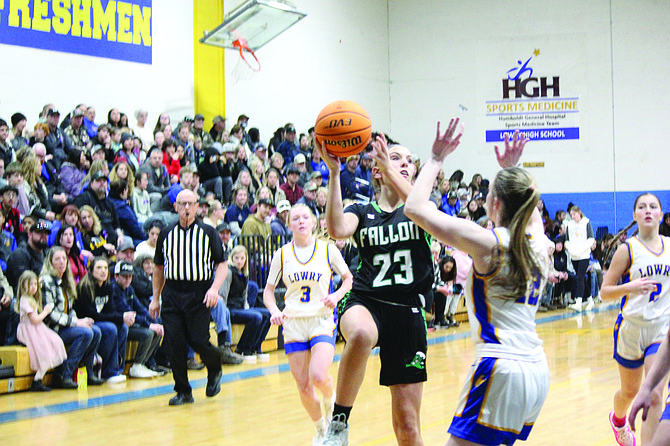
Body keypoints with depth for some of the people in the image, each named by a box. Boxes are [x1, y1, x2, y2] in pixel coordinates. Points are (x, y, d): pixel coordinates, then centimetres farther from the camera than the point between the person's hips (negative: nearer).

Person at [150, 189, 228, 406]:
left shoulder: (208, 232, 3)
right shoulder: (166, 234, 11)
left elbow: (222, 263, 3)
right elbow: (159, 268, 19)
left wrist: (214, 288, -12)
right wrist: (155, 298, 16)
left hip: (198, 296, -3)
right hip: (172, 295, 3)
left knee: (198, 341, -9)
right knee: (175, 343, -3)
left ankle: (215, 370, 23)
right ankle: (183, 391, 8)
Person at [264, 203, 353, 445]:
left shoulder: (328, 250, -1)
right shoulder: (282, 255, 3)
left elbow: (348, 278, 11)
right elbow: (268, 290, 10)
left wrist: (337, 295, -9)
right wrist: (274, 311, -9)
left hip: (322, 320, -2)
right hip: (293, 323, 2)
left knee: (318, 377, -22)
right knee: (303, 387, 1)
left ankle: (330, 399, 14)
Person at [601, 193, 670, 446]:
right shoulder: (627, 249, -7)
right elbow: (604, 292, -8)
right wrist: (630, 287, -25)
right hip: (632, 327, -1)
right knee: (630, 391, 17)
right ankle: (618, 420, 51)